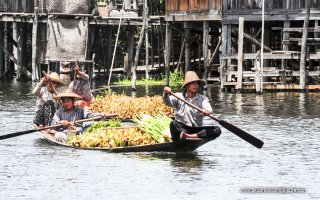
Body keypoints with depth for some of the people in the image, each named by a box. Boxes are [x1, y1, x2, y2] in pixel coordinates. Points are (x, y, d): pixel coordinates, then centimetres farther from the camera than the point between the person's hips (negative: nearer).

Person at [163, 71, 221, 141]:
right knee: (173, 124, -33)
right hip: (181, 128, -2)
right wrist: (166, 94, -33)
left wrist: (207, 111, -36)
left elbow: (208, 107, -11)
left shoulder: (202, 98, 9)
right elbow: (168, 102, -10)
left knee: (217, 130, -22)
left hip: (197, 130, 2)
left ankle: (189, 136, -34)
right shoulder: (179, 96, 7)